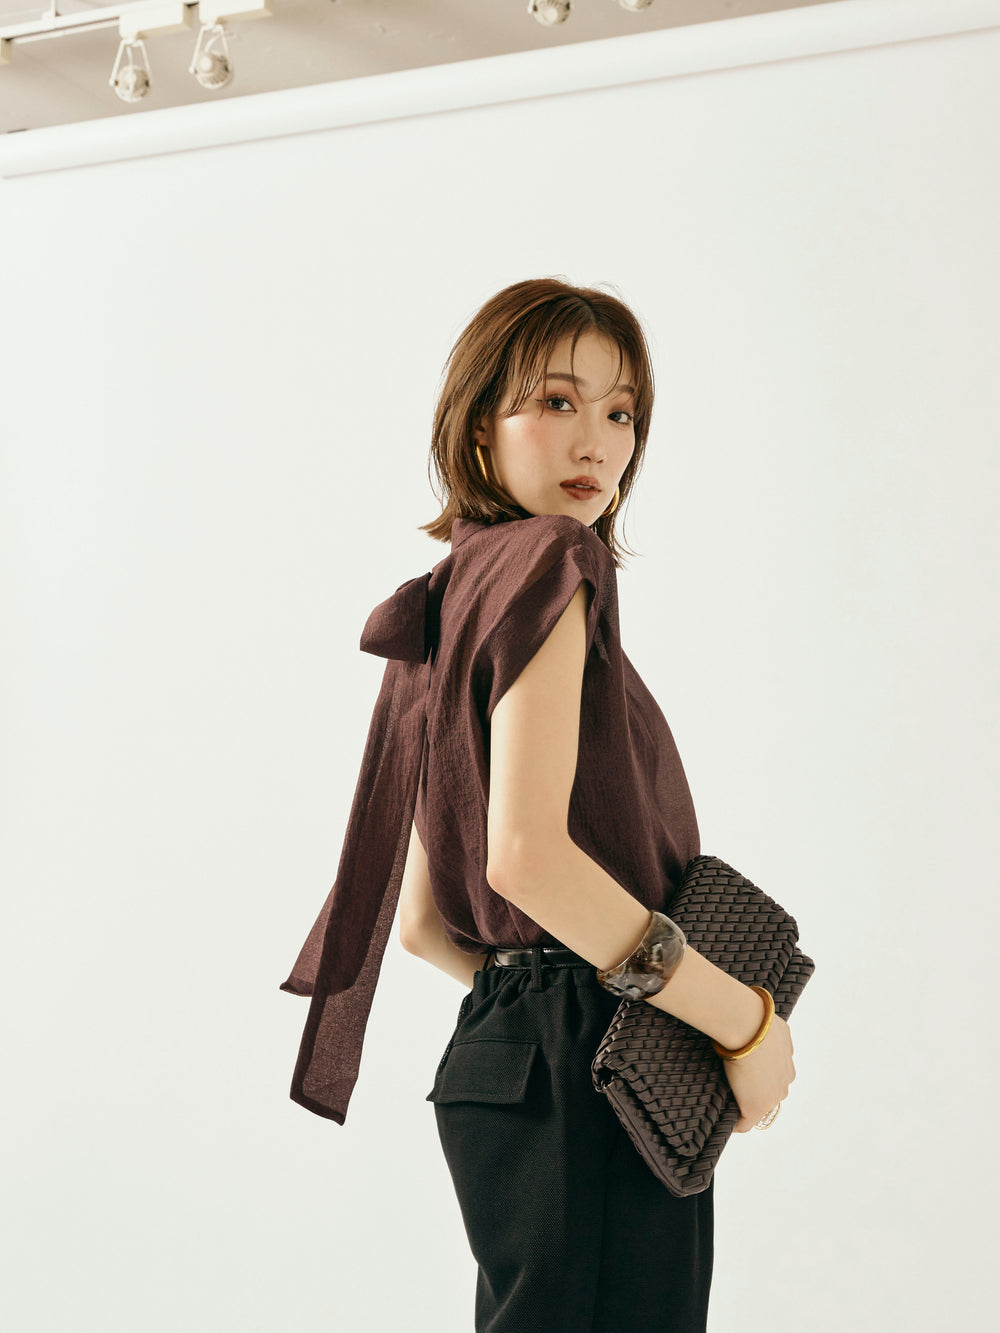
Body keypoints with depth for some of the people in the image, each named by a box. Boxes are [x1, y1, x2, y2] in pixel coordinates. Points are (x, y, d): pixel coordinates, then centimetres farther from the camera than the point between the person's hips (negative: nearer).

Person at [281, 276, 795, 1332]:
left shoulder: (446, 611, 17)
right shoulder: (551, 563, -9)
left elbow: (422, 921, 18)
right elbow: (527, 853, -22)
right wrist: (746, 1021, -16)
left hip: (499, 1044, 9)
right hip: (587, 1066, -9)